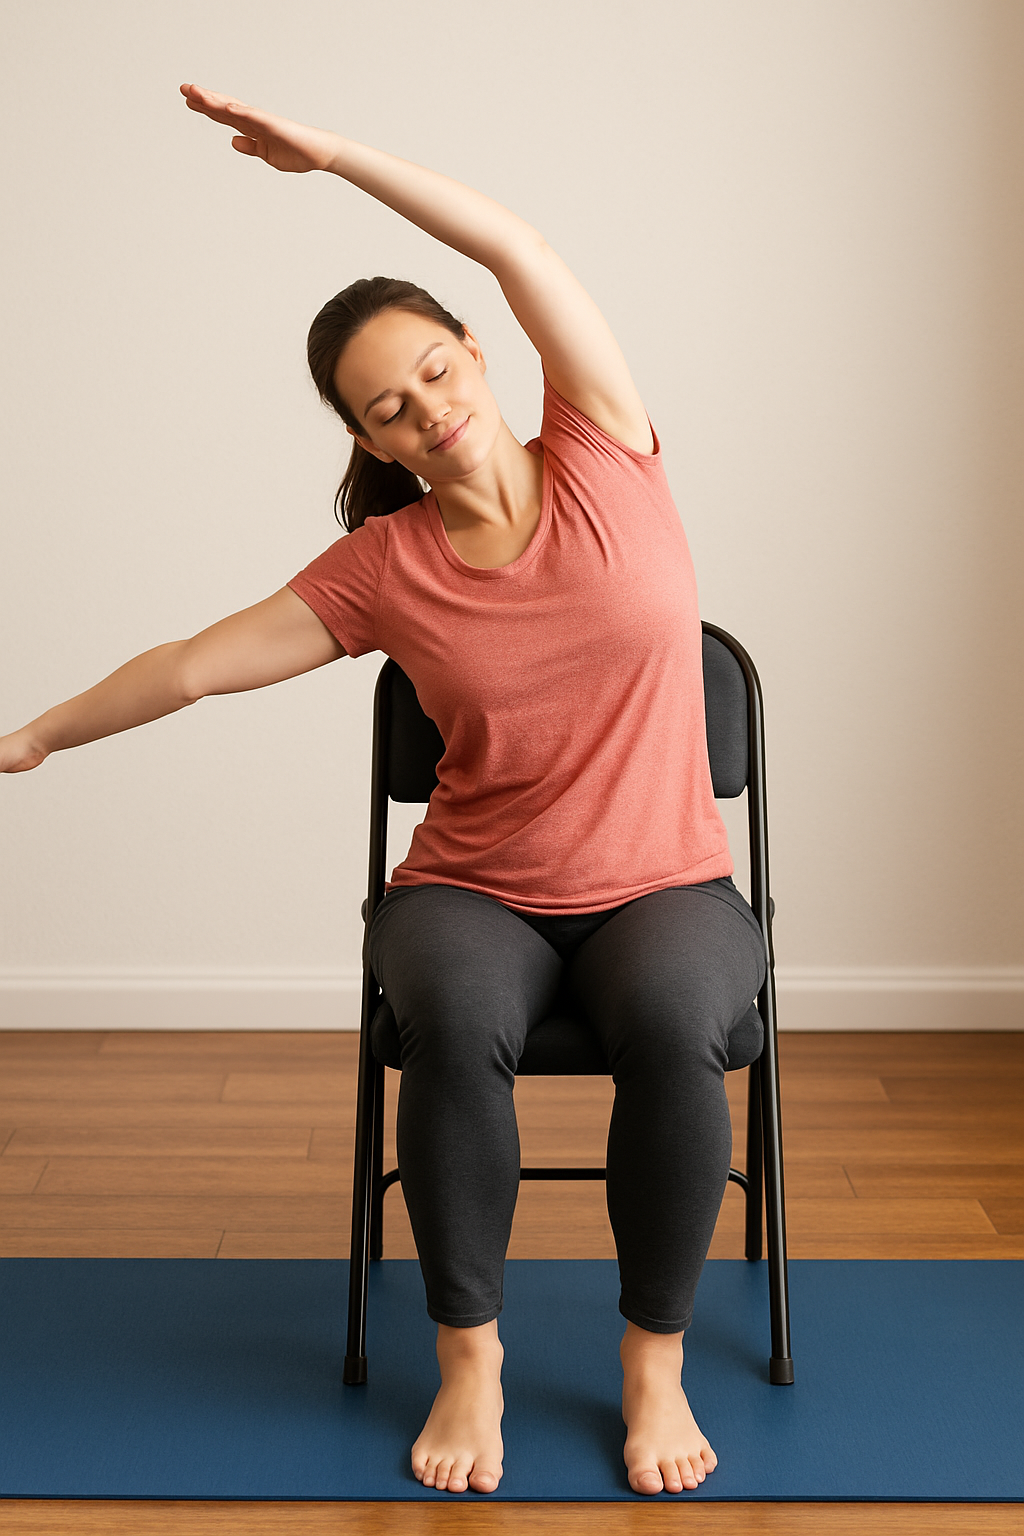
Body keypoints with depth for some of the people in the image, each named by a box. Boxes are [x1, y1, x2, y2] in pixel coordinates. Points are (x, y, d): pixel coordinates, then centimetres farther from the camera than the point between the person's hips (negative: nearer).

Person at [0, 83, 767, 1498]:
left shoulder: (602, 457, -3)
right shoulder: (383, 569, -1)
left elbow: (520, 251, -13)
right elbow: (197, 665, 6)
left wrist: (332, 150, -16)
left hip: (664, 887, 0)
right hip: (475, 894, 1)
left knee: (673, 1025, -34)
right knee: (455, 1023, -34)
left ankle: (656, 1360, -11)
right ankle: (469, 1355, -11)